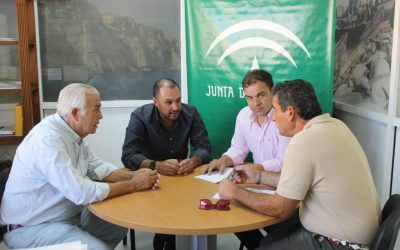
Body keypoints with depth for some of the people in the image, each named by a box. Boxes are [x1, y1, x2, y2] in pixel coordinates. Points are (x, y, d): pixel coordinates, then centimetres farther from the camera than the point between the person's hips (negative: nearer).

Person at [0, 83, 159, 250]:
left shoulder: (73, 133, 0)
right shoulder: (48, 138, -29)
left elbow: (95, 167, 7)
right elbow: (83, 193, -31)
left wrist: (131, 176, -10)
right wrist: (134, 185, -21)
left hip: (68, 215, 9)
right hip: (32, 227, -9)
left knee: (119, 227, 7)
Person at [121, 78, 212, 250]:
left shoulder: (191, 113, -7)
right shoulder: (140, 117, -16)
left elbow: (204, 147, -10)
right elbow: (128, 155, -24)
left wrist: (194, 160, -34)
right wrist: (156, 166, -42)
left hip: (182, 176, 3)